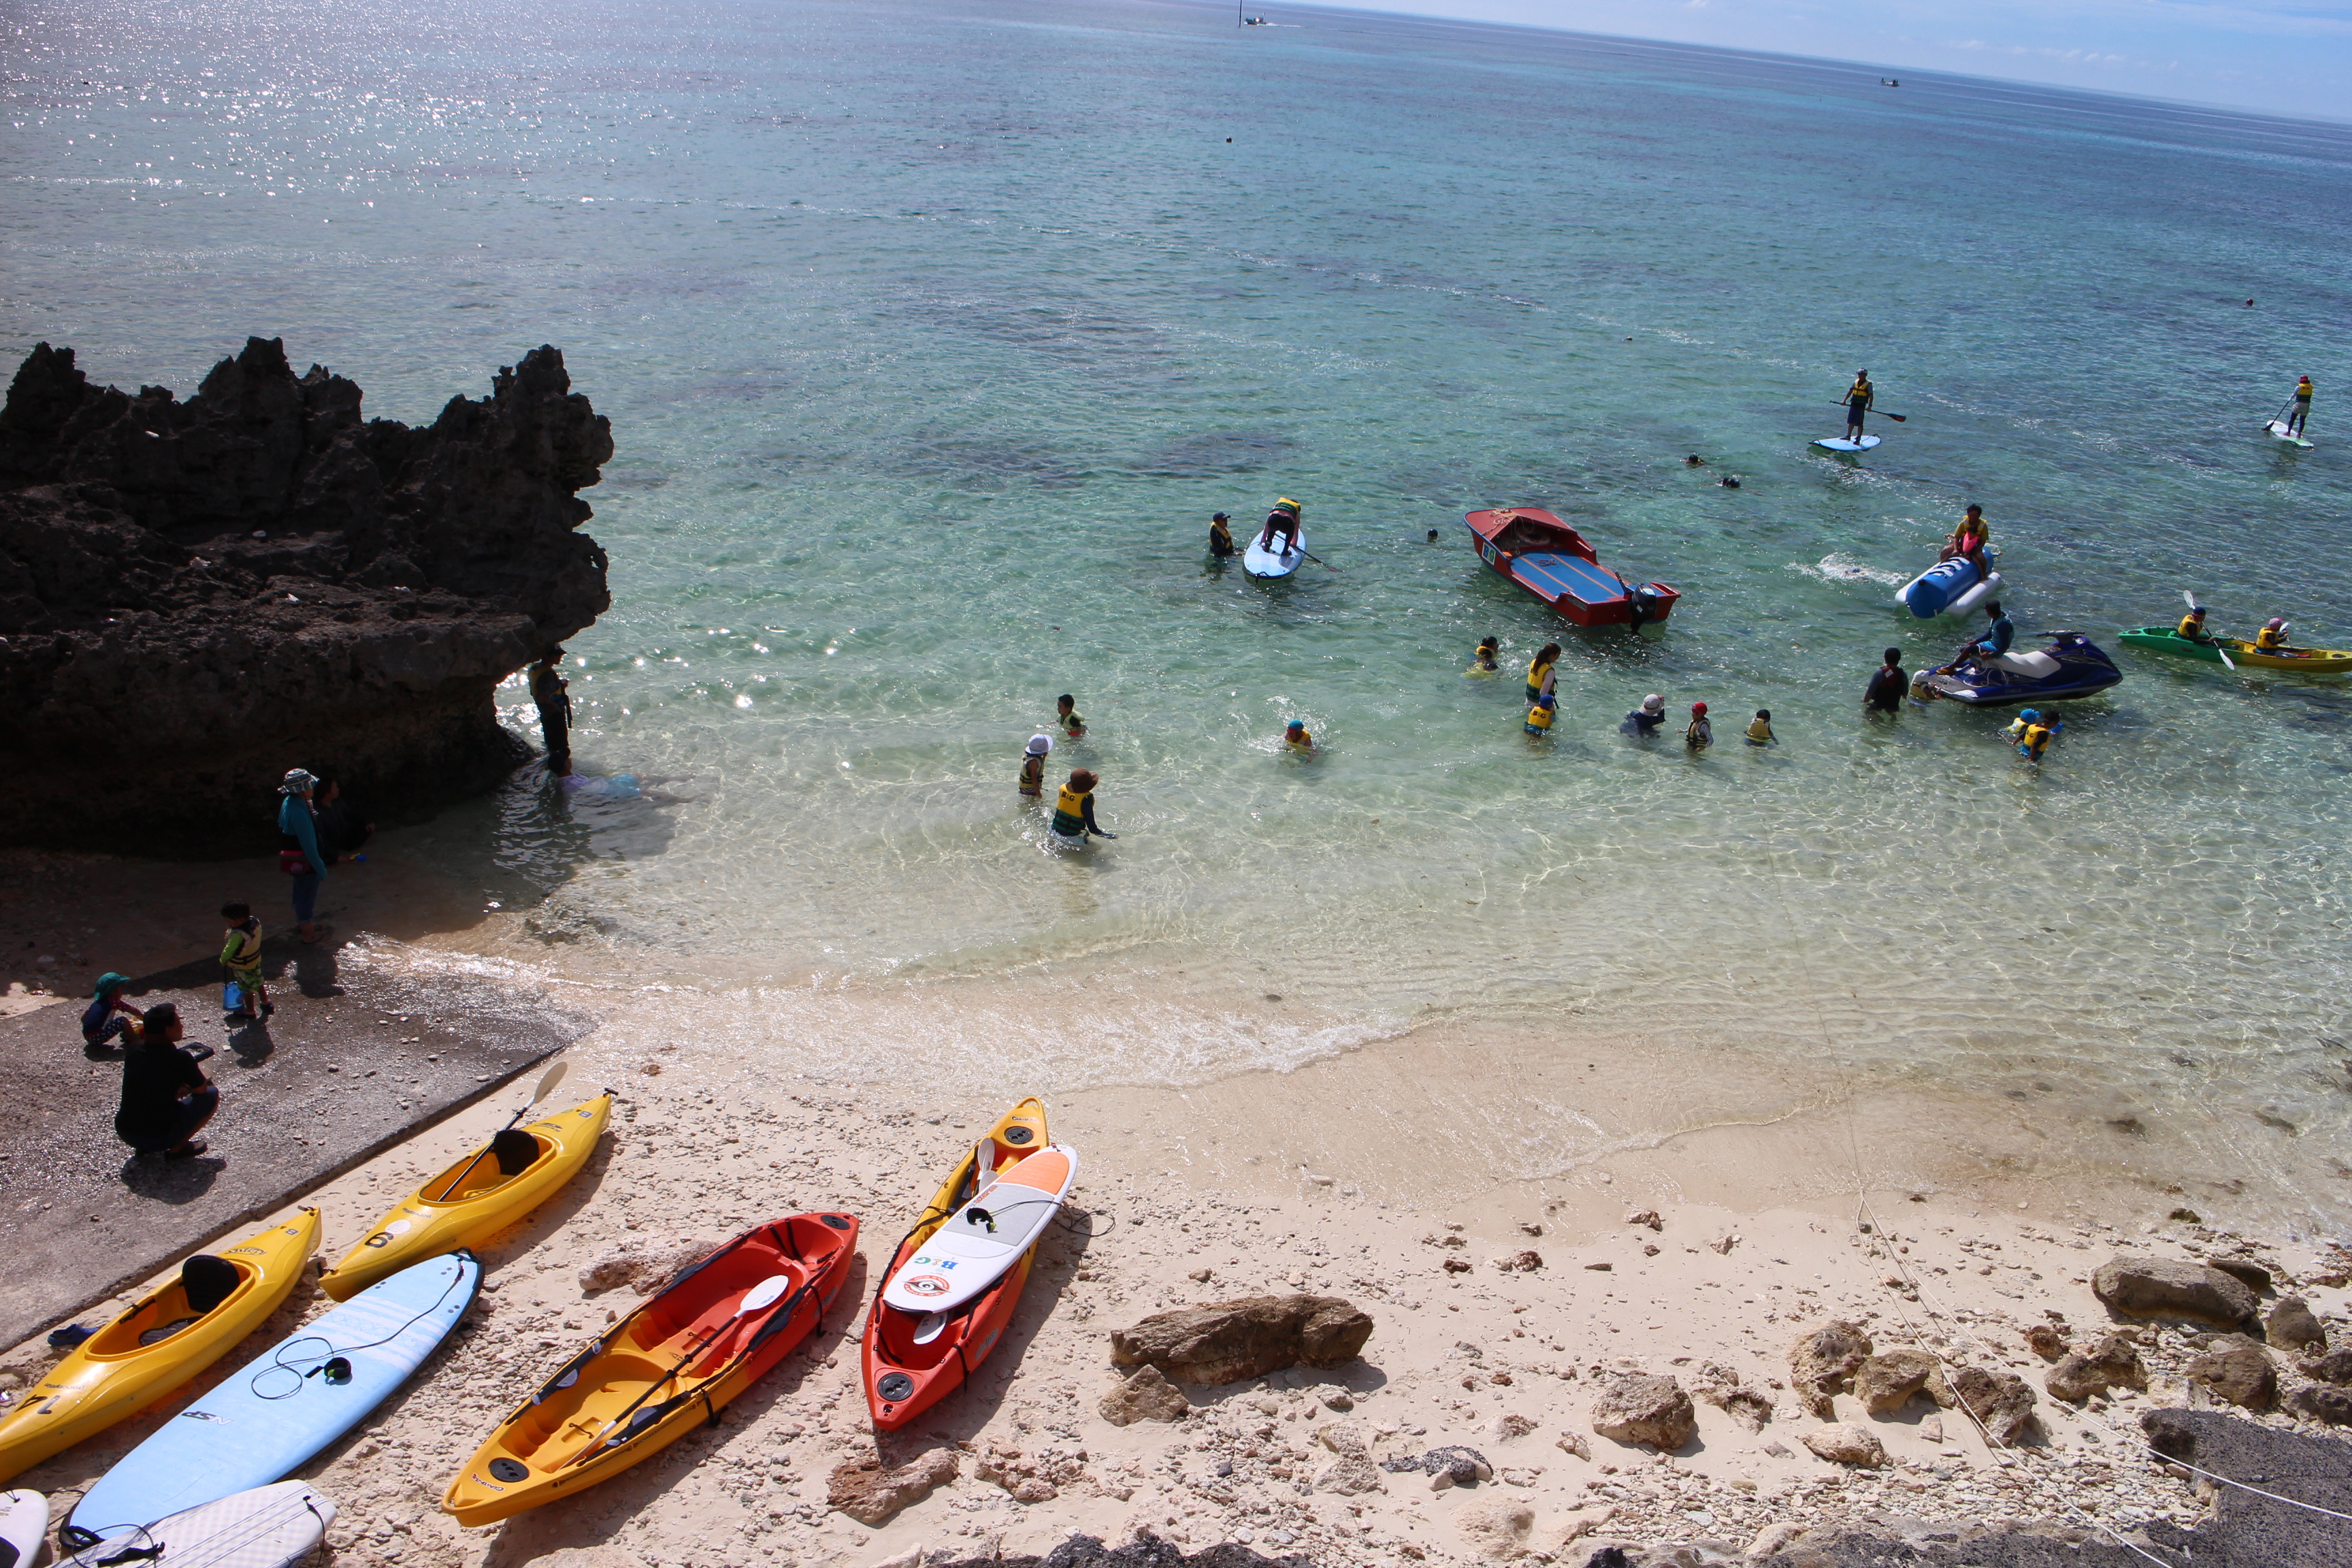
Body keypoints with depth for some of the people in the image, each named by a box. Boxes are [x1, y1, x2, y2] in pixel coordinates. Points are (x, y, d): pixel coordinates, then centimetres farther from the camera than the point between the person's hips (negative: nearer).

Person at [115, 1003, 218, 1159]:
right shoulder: (181, 1058, -15)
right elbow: (201, 1089, 1)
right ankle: (178, 1148, 4)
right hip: (159, 1138, -7)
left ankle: (143, 1147, 20)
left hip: (124, 1133, 7)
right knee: (212, 1095, 5)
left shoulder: (132, 1052, 2)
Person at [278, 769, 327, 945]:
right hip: (303, 862, -9)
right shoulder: (299, 812, -31)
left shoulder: (289, 803, 0)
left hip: (293, 859, 9)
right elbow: (308, 845, -27)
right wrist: (320, 867, -20)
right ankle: (309, 934, 20)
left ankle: (303, 923, 45)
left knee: (302, 894, 27)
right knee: (307, 896, 6)